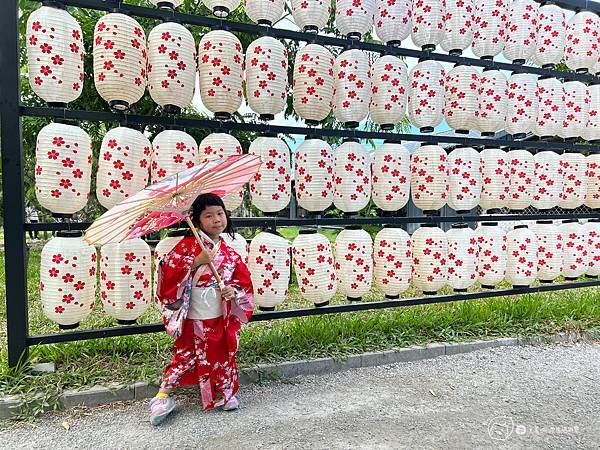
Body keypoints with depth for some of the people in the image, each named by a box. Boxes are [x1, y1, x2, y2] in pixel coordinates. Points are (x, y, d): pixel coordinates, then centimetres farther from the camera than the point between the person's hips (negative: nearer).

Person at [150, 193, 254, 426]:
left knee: (222, 355, 14)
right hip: (193, 318, -3)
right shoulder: (188, 245, -6)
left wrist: (234, 290, -12)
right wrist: (196, 261, -24)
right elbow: (168, 271, -16)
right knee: (185, 356, 3)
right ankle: (163, 395, 23)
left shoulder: (230, 255, 4)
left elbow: (244, 284, 9)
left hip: (221, 319, 4)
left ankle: (223, 394, 35)